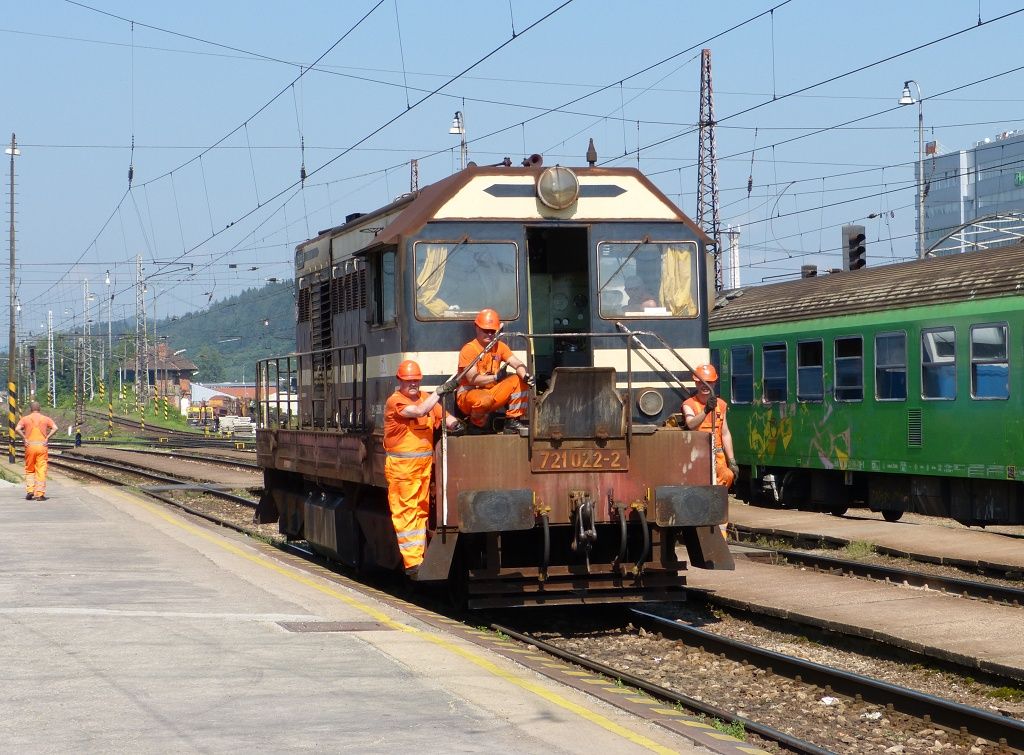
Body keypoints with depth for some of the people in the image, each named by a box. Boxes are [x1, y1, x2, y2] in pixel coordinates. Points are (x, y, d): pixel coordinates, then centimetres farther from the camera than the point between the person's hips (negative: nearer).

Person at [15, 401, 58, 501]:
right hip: (42, 446, 0)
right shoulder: (45, 419, 7)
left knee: (29, 470, 14)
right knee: (41, 471, 1)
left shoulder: (25, 419, 6)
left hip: (30, 445, 0)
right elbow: (55, 428, -6)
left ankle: (30, 490, 2)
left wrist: (24, 439, -3)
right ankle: (40, 494, -3)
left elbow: (17, 429, -9)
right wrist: (47, 438, -3)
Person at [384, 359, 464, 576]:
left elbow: (442, 415, 12)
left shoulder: (426, 399, 13)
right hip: (401, 466, -7)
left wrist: (453, 423, -10)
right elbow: (419, 411, -22)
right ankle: (412, 562, -9)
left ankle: (421, 556, 19)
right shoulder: (394, 401, -9)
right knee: (405, 512, -6)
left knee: (422, 510, 12)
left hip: (424, 464, 7)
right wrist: (440, 391, -23)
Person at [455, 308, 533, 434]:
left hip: (492, 392, 6)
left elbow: (517, 364, -6)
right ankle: (476, 426, -8)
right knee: (484, 399, -41)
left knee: (519, 381, -9)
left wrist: (525, 376, -29)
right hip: (468, 393, -6)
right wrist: (496, 377, -25)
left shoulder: (500, 347, 7)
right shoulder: (469, 349, -13)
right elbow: (472, 379, -21)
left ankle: (513, 421, -5)